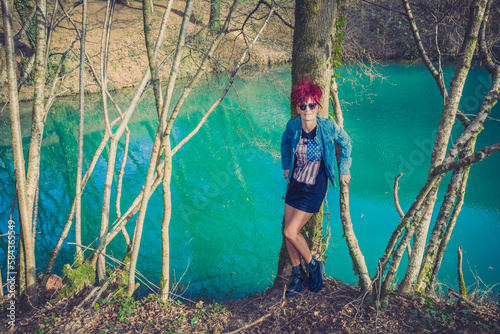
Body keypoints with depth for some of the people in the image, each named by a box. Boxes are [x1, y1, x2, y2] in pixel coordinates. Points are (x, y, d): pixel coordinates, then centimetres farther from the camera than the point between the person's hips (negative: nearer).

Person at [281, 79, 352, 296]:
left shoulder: (329, 127, -19)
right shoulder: (293, 126, -9)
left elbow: (346, 144, 1)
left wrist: (344, 170, 6)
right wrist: (286, 166, 19)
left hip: (314, 189, -5)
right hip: (295, 183, 5)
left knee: (291, 232, -8)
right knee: (288, 232, 7)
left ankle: (313, 266, 19)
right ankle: (297, 275, 28)